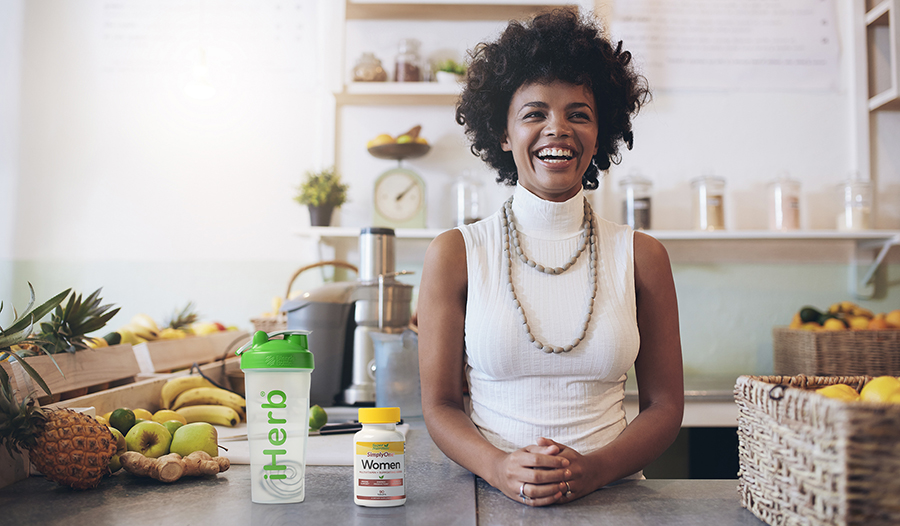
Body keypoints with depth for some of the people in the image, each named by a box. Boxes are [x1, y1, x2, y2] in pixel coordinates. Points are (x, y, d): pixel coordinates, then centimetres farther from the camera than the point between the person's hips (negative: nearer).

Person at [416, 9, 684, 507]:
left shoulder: (641, 256, 5)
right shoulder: (455, 254, 2)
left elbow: (664, 405, 6)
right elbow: (439, 405, 2)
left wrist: (595, 469, -11)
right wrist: (500, 468, -16)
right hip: (489, 500, 0)